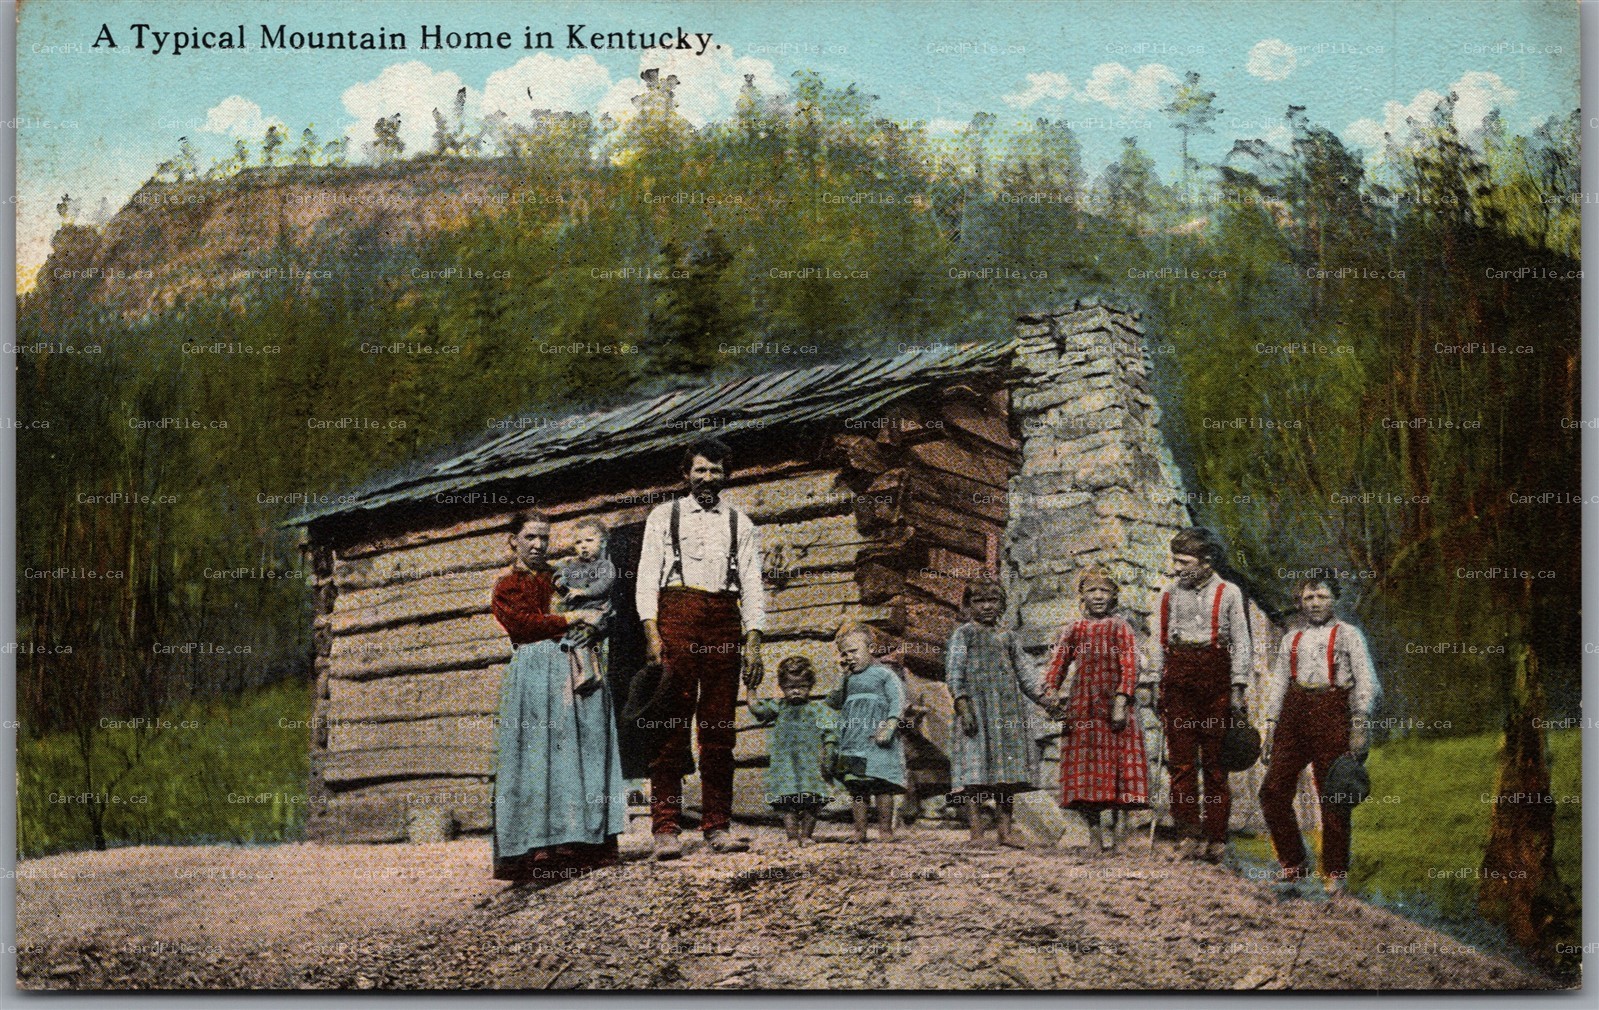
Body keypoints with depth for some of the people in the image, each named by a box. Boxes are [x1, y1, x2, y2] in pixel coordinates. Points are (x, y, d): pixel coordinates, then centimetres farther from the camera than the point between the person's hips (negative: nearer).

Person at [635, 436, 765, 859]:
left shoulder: (739, 523, 18)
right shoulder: (664, 515, 13)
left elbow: (752, 585, 13)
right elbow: (647, 576, 6)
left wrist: (754, 642, 1)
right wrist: (652, 634, -7)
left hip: (724, 622, 2)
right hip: (676, 613, -2)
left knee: (720, 727, 1)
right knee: (672, 723, -8)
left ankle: (718, 828, 5)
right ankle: (665, 830, -9)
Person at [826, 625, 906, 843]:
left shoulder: (884, 674, 4)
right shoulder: (849, 679, 20)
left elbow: (897, 702, -5)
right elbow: (836, 702, 32)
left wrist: (889, 726, -16)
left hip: (876, 740, -5)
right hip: (852, 742, 5)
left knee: (881, 784, -9)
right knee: (855, 785, 2)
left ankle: (885, 830, -5)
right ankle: (859, 830, 7)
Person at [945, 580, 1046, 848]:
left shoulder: (1007, 637, 18)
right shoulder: (964, 634, 3)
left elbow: (1024, 669, 18)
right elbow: (954, 670, -5)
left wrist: (1042, 696, 6)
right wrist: (962, 705, -16)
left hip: (1008, 710, 5)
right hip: (977, 706, -5)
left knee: (1008, 770, 4)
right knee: (975, 767, -9)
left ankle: (1005, 831, 9)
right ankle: (976, 833, -9)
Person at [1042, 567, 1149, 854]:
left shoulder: (1119, 626, 5)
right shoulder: (1074, 629, 13)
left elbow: (1130, 666, -3)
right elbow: (1057, 662, 8)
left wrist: (1121, 702, -13)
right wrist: (1052, 692, -9)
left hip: (1111, 701, -3)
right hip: (1080, 706, 3)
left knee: (1113, 761, -8)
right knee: (1084, 762, 0)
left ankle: (1111, 832, -8)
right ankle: (1095, 832, 4)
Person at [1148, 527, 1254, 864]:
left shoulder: (1228, 593, 4)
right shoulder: (1169, 595, 13)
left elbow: (1241, 643, 3)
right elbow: (1158, 643, 15)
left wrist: (1238, 689, -3)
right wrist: (1156, 684, 8)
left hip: (1215, 675, -3)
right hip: (1178, 678, 3)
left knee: (1214, 760, 0)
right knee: (1181, 759, -5)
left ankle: (1215, 837, 4)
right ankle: (1189, 834, -7)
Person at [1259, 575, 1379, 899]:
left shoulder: (1348, 634, 8)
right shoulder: (1292, 639, 20)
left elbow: (1366, 682, 0)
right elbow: (1278, 684, 19)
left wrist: (1360, 727, -10)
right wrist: (1271, 727, 10)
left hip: (1332, 714, -4)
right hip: (1294, 714, 4)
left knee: (1333, 799, -3)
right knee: (1273, 792, -4)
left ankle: (1335, 874, 7)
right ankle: (1293, 865, 10)